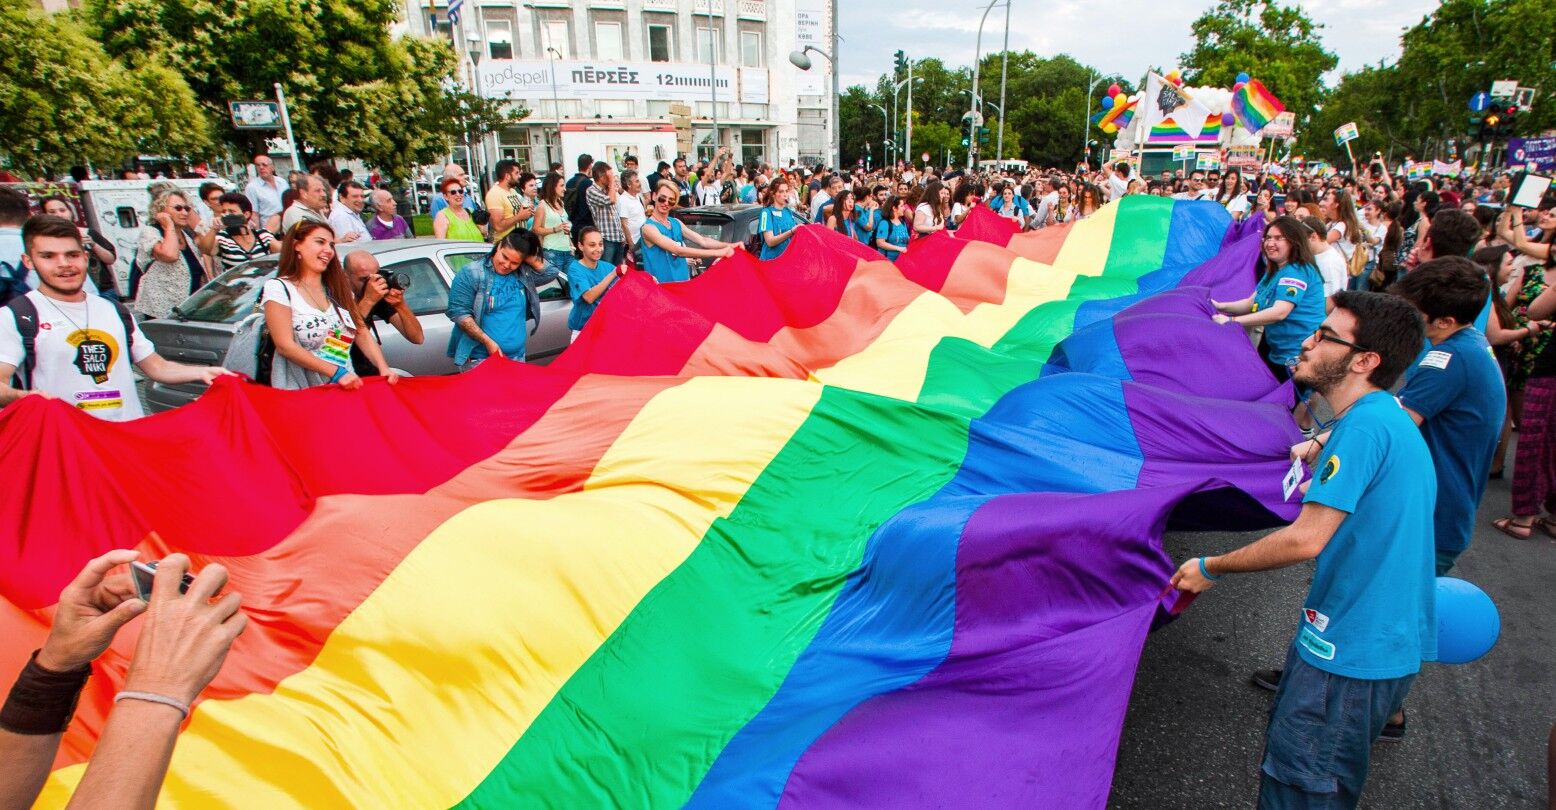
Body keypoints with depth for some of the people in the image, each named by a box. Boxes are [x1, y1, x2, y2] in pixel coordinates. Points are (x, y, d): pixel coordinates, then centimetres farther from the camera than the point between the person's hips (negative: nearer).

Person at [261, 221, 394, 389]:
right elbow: (285, 346, -9)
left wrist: (383, 367, -9)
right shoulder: (278, 288, 0)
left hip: (345, 387, 5)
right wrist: (336, 373, -19)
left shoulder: (339, 288, 16)